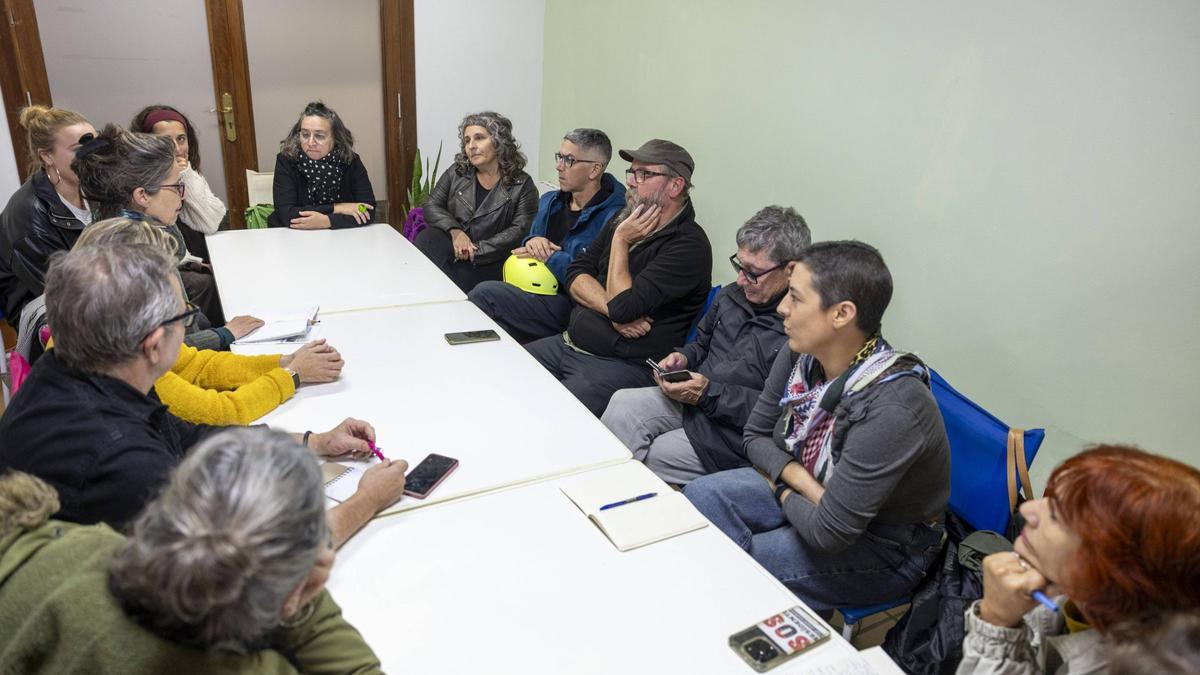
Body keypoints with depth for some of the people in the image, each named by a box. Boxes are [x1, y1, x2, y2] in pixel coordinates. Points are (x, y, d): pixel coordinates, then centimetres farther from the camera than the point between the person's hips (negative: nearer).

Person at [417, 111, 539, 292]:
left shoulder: (522, 184, 4)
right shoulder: (456, 173, 16)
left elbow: (520, 230, -7)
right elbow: (431, 207, 8)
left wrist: (477, 250, -16)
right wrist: (455, 231, -13)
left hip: (489, 262, -4)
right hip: (452, 246, 4)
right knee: (427, 237, -29)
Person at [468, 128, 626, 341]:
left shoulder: (613, 217, -15)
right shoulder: (550, 201, 13)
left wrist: (550, 257, -13)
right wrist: (532, 242, -1)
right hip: (533, 288, 8)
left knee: (485, 293, -21)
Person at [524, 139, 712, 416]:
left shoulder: (689, 245, -14)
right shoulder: (624, 220, 13)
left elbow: (623, 307, -22)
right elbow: (575, 275, 7)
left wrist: (621, 240, -10)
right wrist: (612, 309, -12)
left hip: (625, 365, -8)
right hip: (570, 342, 8)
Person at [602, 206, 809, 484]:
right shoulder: (732, 295, 8)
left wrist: (709, 393, -22)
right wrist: (683, 357, 2)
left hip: (736, 433, -7)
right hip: (693, 398, 7)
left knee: (649, 457, -17)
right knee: (623, 404, -16)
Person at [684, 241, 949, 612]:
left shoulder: (891, 409, -35)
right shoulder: (800, 355, -13)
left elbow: (827, 532, -30)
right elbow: (756, 434, 1)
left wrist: (784, 493, -10)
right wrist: (804, 483, -16)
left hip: (883, 549, -7)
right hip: (819, 493, 7)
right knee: (700, 494, -12)